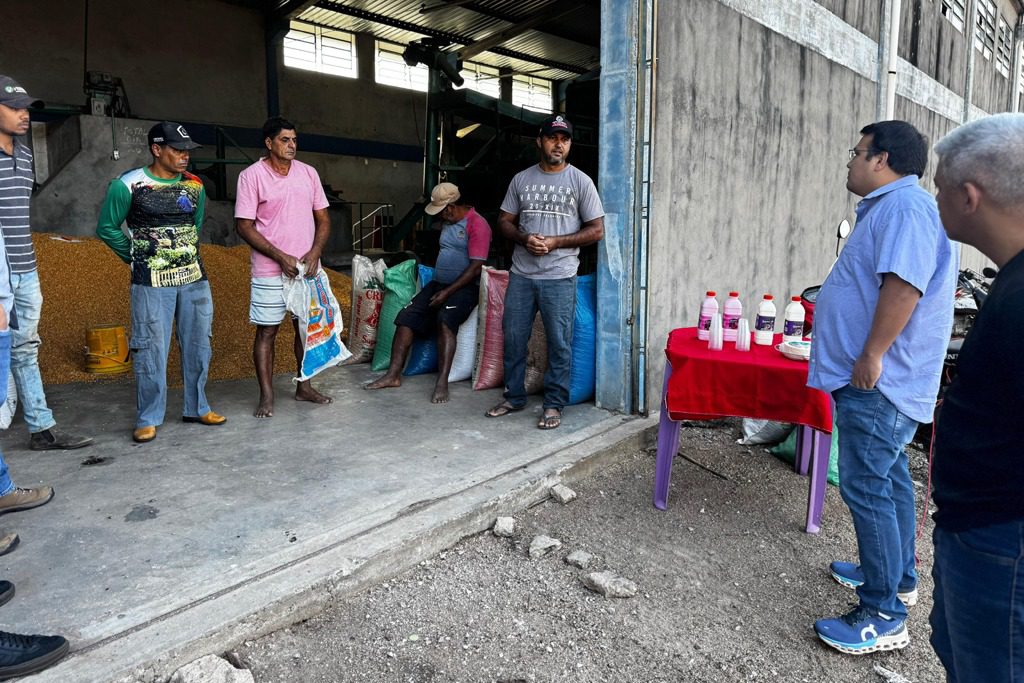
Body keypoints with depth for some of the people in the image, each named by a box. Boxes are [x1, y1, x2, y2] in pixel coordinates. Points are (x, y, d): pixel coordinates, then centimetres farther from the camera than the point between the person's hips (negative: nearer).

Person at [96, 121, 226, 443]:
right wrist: (136, 257, 4)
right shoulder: (127, 185, -7)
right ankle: (148, 418, 11)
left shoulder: (195, 185, 6)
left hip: (195, 278, 5)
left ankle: (196, 407, 24)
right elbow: (107, 228, 2)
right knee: (151, 349, -1)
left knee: (197, 344, 10)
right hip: (152, 283, -4)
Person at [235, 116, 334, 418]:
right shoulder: (251, 176, -6)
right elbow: (244, 226, -8)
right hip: (270, 271, -4)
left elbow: (323, 218, 9)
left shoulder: (308, 172, 7)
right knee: (266, 331, 1)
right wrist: (280, 257, -15)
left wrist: (315, 252, -7)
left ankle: (304, 387, 24)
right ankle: (267, 396, 10)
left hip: (307, 267, 5)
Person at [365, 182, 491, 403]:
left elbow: (475, 267, -17)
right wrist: (437, 289, 17)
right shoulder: (448, 222, 18)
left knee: (445, 320, -34)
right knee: (406, 316, -10)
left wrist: (447, 292, -20)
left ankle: (442, 383, -37)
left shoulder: (477, 225, -11)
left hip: (464, 287, -8)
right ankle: (394, 374, -10)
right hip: (438, 283, 8)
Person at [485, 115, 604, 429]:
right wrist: (525, 239, -10)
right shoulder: (521, 179, 8)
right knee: (513, 338, 9)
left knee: (559, 343, 1)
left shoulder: (580, 181, 0)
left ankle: (554, 405, 14)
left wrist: (555, 242, -13)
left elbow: (596, 230, -1)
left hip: (559, 277, -3)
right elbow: (505, 221, 12)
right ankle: (514, 397, 25)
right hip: (521, 274, 3)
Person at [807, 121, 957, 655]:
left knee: (867, 488, -7)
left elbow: (903, 285, -29)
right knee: (888, 478, 19)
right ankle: (899, 578, 35)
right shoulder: (891, 206, 17)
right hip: (881, 380, 11)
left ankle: (884, 616, 3)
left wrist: (872, 356, -26)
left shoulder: (904, 205, -17)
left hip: (878, 382, -11)